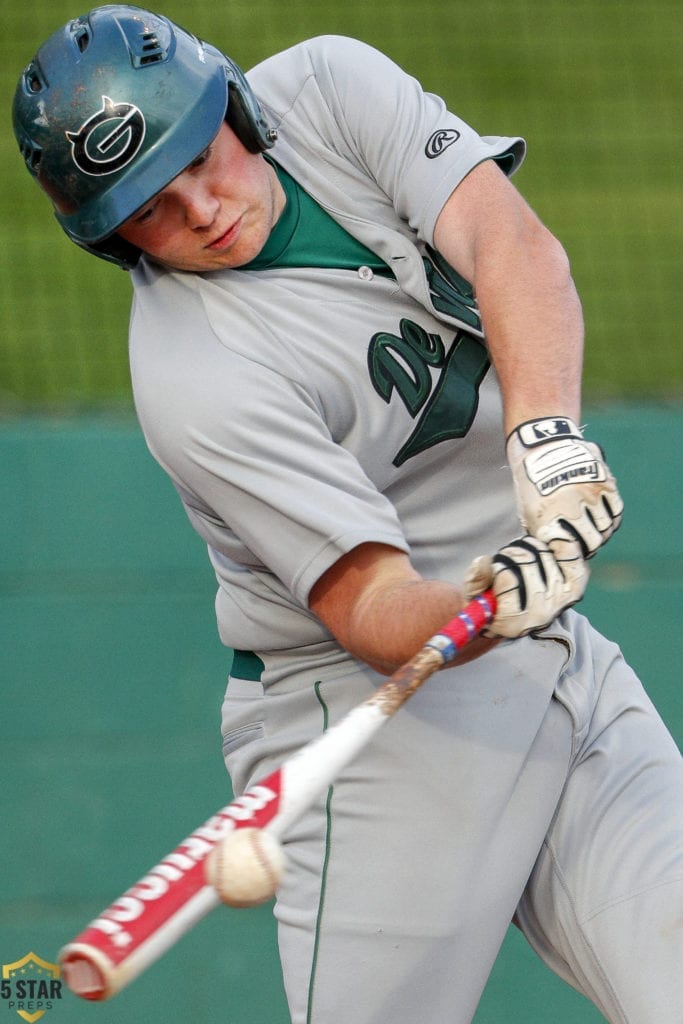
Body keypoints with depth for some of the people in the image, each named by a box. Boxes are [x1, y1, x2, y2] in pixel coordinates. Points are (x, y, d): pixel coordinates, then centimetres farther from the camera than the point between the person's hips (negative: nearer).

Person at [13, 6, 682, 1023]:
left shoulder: (331, 85, -5)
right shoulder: (194, 379, -21)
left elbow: (518, 247, -16)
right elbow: (370, 609, -25)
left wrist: (545, 429, -34)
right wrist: (490, 607, -46)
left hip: (566, 666, 6)